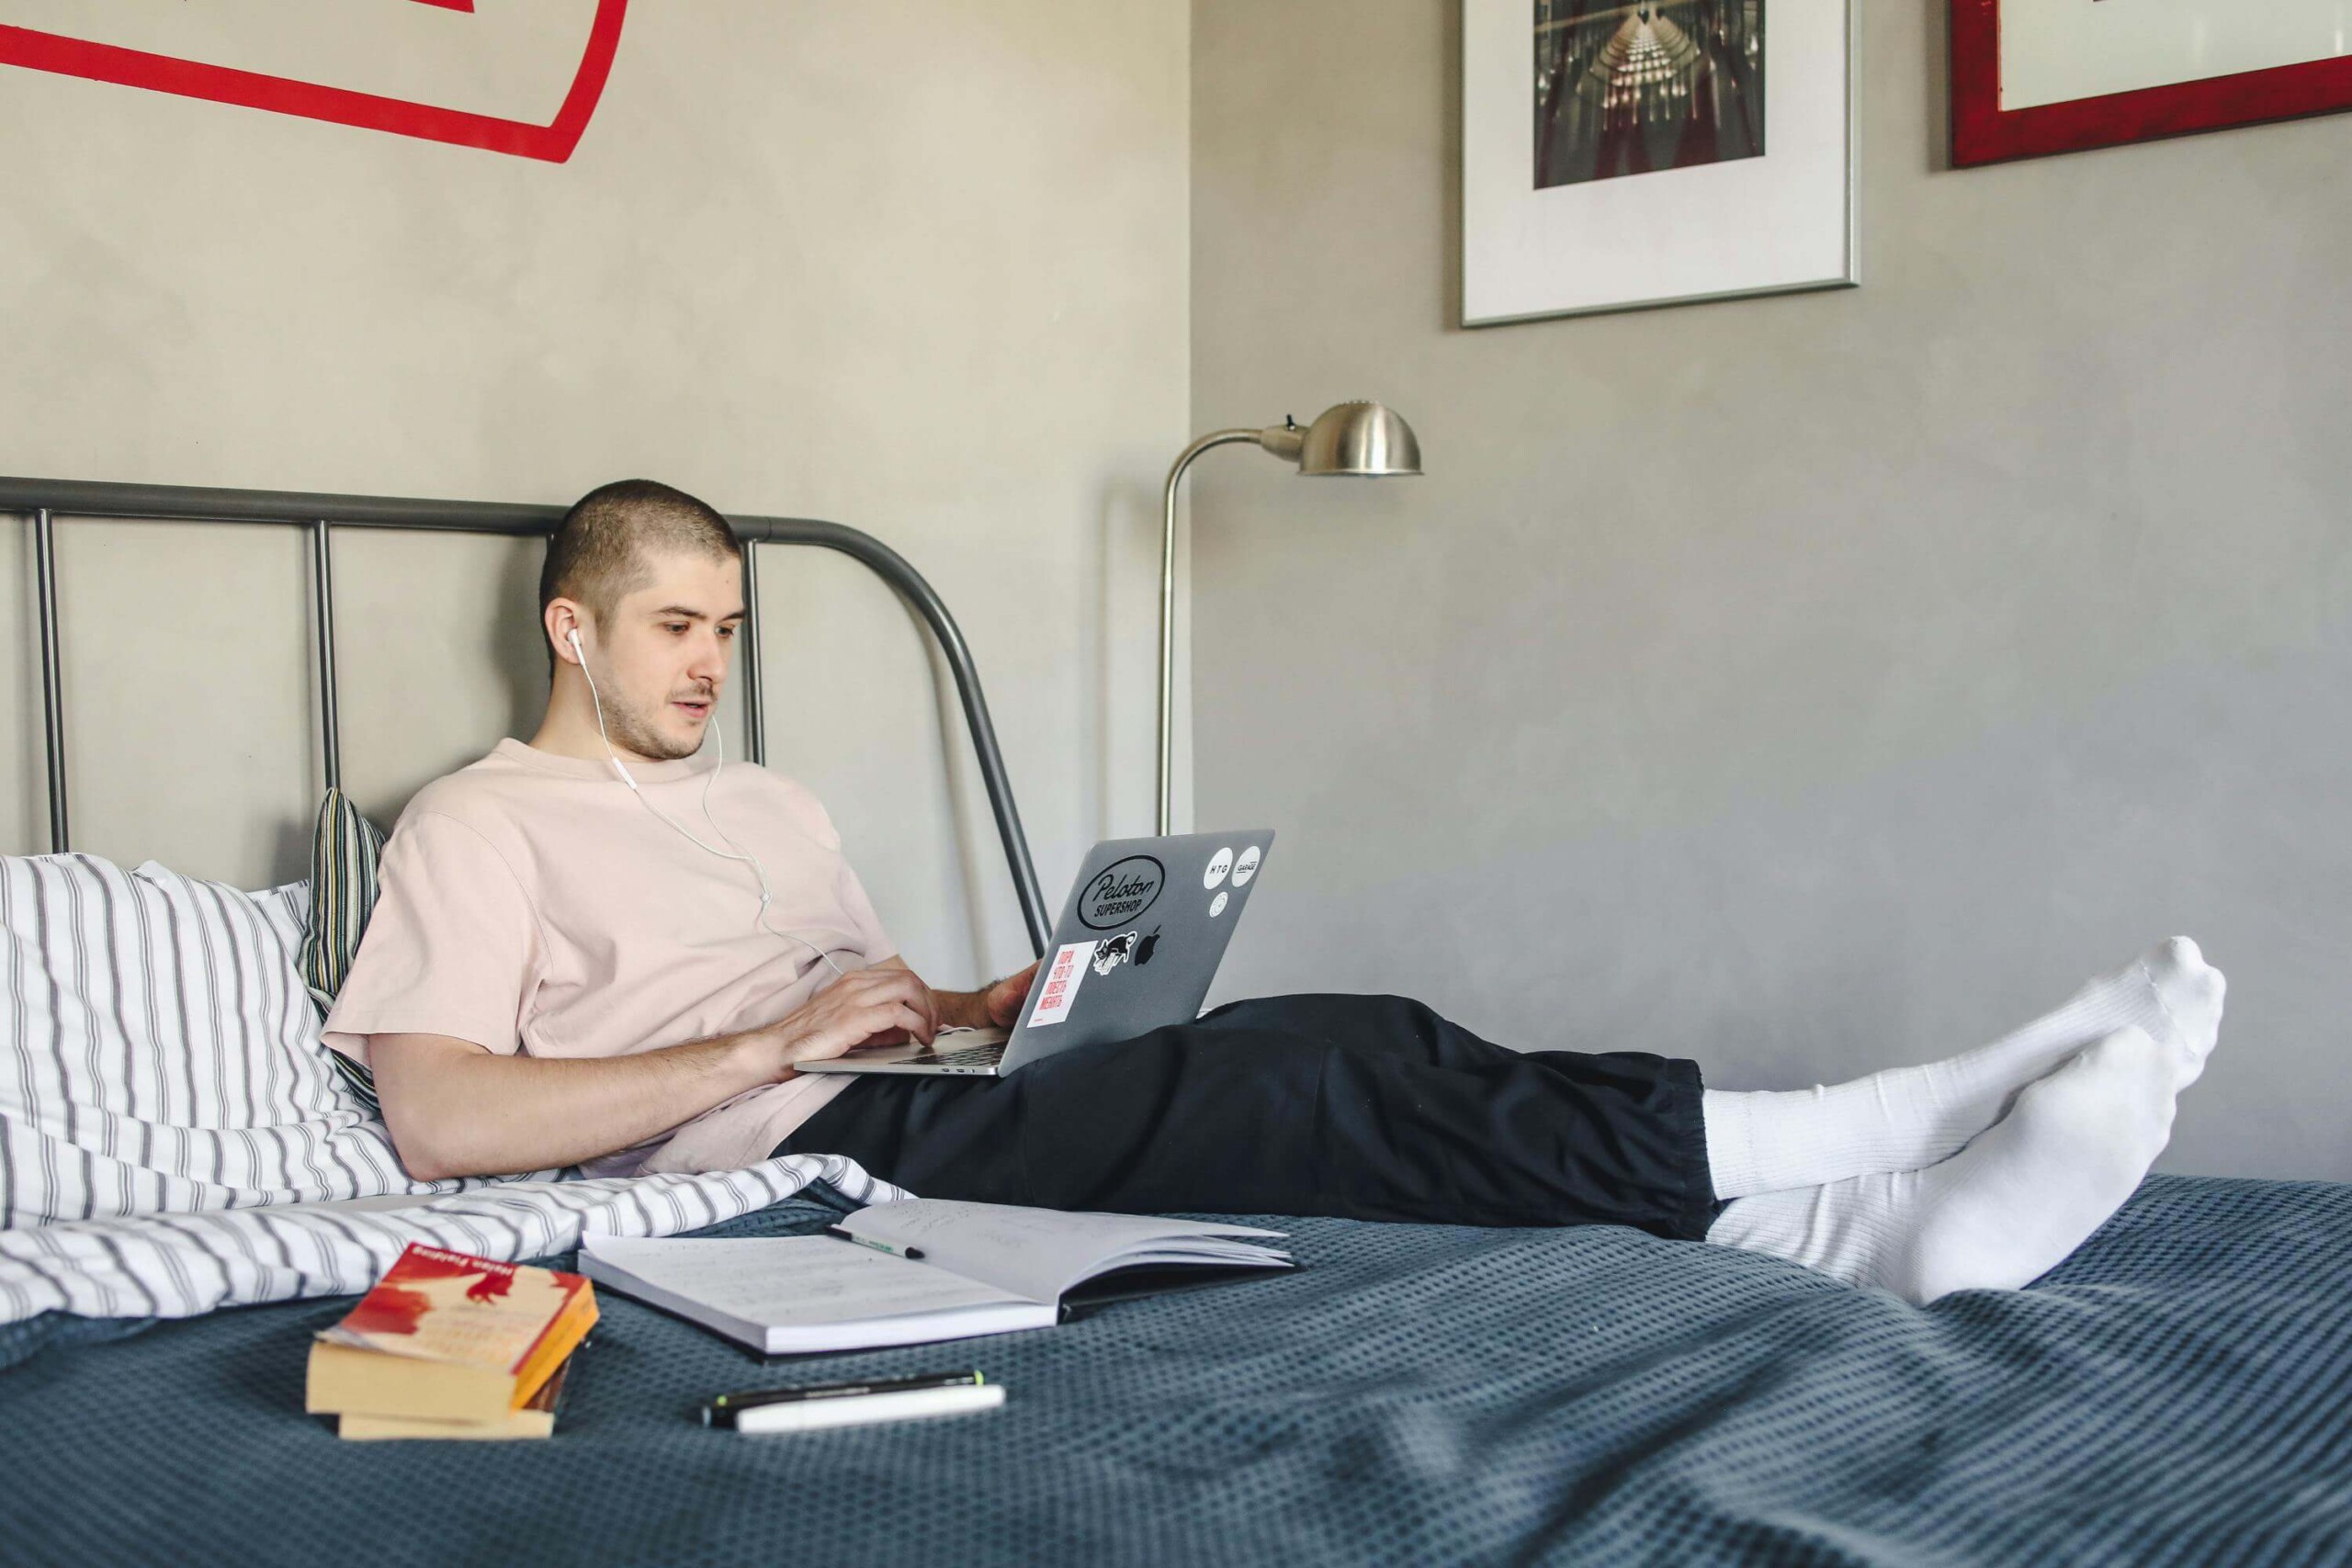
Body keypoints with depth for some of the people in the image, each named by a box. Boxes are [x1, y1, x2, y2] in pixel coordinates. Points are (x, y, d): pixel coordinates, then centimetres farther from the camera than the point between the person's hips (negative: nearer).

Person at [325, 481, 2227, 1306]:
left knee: (1344, 1067, -19)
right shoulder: (477, 823, 6)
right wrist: (767, 1045, -13)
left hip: (902, 1116, 7)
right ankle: (1823, 1150, -27)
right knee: (1296, 1080, -26)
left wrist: (985, 1009, 6)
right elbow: (439, 1121, -9)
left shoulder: (775, 806, 29)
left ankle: (1868, 1225, -30)